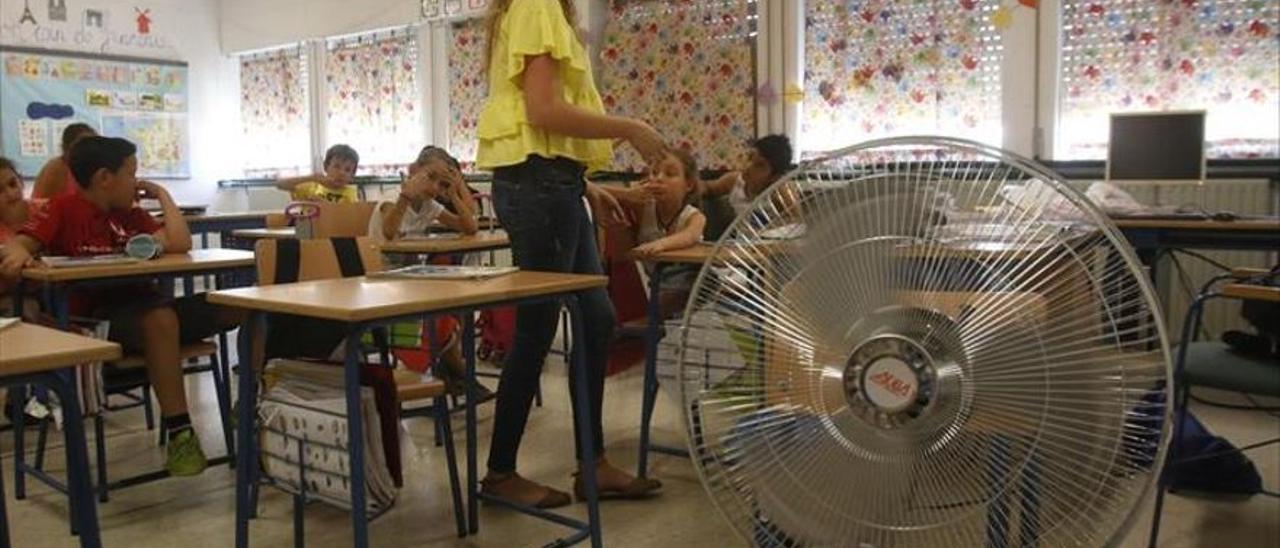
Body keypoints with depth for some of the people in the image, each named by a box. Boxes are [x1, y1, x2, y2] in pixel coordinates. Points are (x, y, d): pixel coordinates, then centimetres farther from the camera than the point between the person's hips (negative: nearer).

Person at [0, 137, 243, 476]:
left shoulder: (131, 215, 16)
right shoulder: (65, 209, 4)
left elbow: (179, 245, 2)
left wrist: (163, 195, 8)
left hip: (143, 306, 6)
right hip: (96, 319, -6)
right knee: (161, 318, -41)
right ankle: (180, 434, -35)